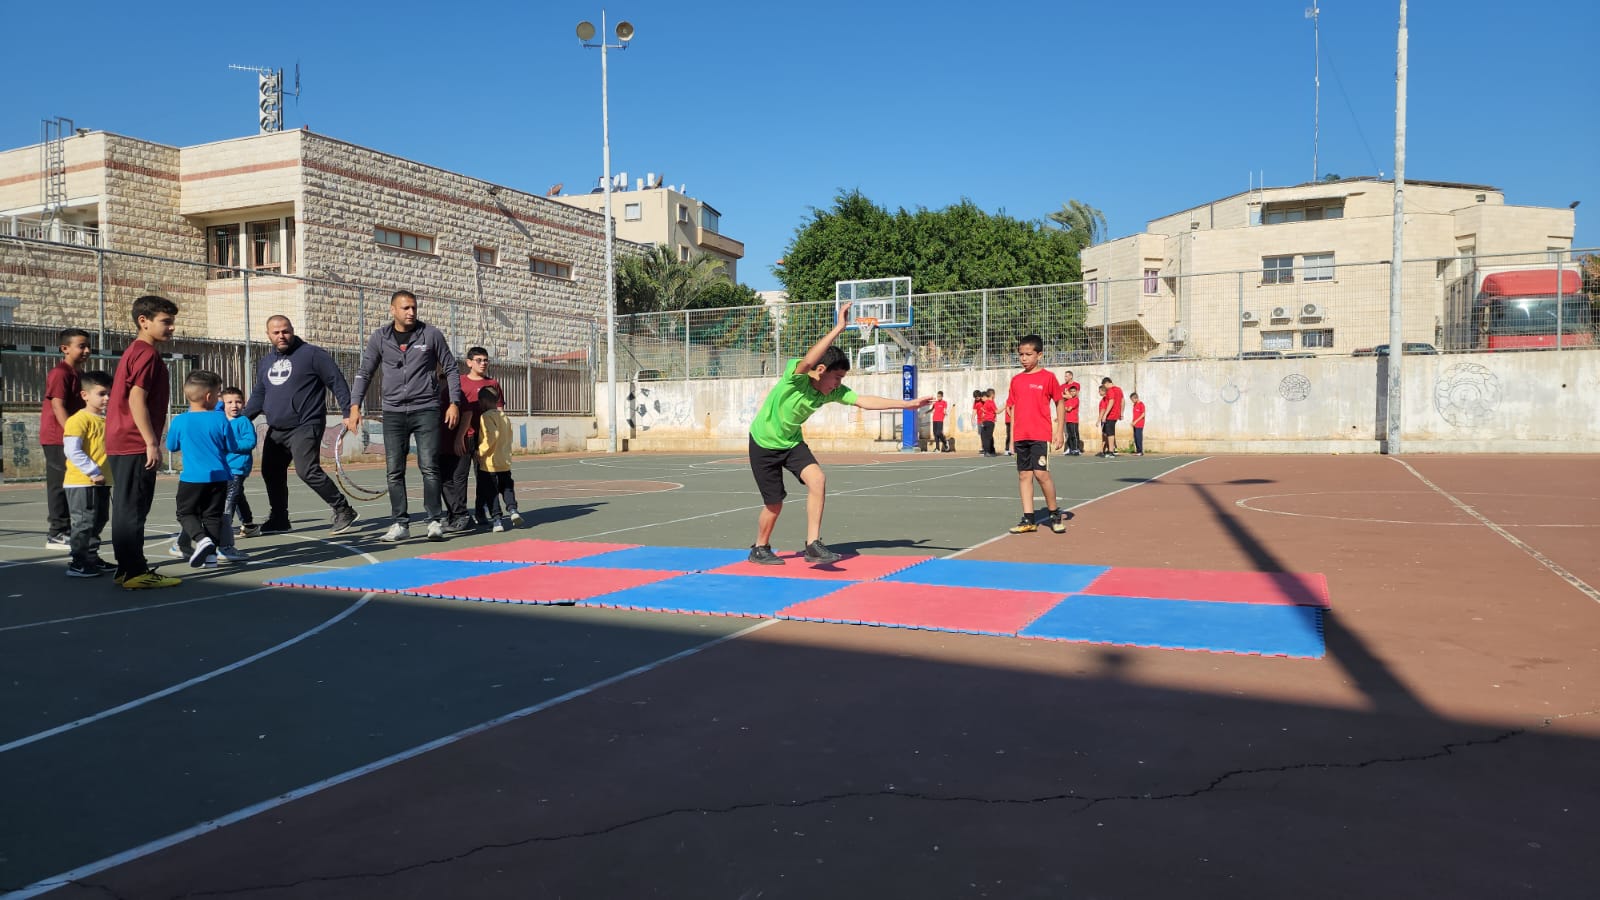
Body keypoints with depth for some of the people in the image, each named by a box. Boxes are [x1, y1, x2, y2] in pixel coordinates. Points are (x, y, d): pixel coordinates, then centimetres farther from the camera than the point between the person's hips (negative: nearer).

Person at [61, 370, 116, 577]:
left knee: (98, 522, 15)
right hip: (82, 483, -8)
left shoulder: (105, 420, 13)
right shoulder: (79, 420, -13)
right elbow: (72, 451, -21)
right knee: (84, 523, -6)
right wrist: (93, 472, -20)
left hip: (101, 483, 8)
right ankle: (77, 564, 1)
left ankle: (92, 559, 26)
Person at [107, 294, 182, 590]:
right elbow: (137, 399, -20)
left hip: (120, 444, 10)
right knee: (133, 510, -7)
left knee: (126, 509, 13)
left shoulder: (134, 352, 20)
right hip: (135, 445, -10)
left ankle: (128, 569, 20)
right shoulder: (147, 353, -11)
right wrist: (151, 443, -20)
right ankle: (135, 573, -3)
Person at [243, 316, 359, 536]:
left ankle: (343, 511, -11)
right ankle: (278, 520, 27)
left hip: (306, 427, -8)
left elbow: (337, 382, -7)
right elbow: (258, 396, 24)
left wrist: (348, 412, -14)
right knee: (271, 474, 12)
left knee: (307, 471, -20)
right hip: (275, 431, 8)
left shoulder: (312, 354, -4)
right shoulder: (265, 362, 18)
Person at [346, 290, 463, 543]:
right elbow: (364, 373, 10)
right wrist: (354, 406, 0)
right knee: (394, 471, 2)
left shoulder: (431, 335, 1)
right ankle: (400, 524, 9)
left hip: (426, 410, -2)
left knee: (429, 467, -5)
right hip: (393, 413, 2)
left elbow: (450, 369, 7)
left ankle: (435, 521, 3)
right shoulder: (379, 338, 5)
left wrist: (454, 403, -1)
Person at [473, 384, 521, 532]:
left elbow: (491, 437, -23)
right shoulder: (505, 417, 13)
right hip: (505, 462, 7)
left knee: (490, 492, 2)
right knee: (507, 488, 17)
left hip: (489, 463, -7)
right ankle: (512, 510, -1)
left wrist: (480, 452, -15)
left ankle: (497, 520, 0)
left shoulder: (486, 416, -11)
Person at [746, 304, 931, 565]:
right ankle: (760, 549, 27)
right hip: (764, 442, -5)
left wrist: (908, 404, -14)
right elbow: (809, 361, -48)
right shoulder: (796, 375, -27)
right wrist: (838, 328, -51)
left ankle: (813, 545, -10)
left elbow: (864, 401, -10)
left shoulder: (833, 391, -10)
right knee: (774, 503, 0)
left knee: (817, 479, -18)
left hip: (791, 441, 5)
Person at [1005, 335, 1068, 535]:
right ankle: (1028, 520, 11)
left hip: (1041, 434, -5)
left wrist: (1060, 430, -4)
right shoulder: (1016, 380, 11)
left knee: (1041, 473, -12)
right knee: (1024, 475, 5)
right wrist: (1012, 433, 10)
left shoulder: (1048, 377, -2)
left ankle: (1054, 513, 8)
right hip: (1021, 435, 5)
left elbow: (1059, 402, 1)